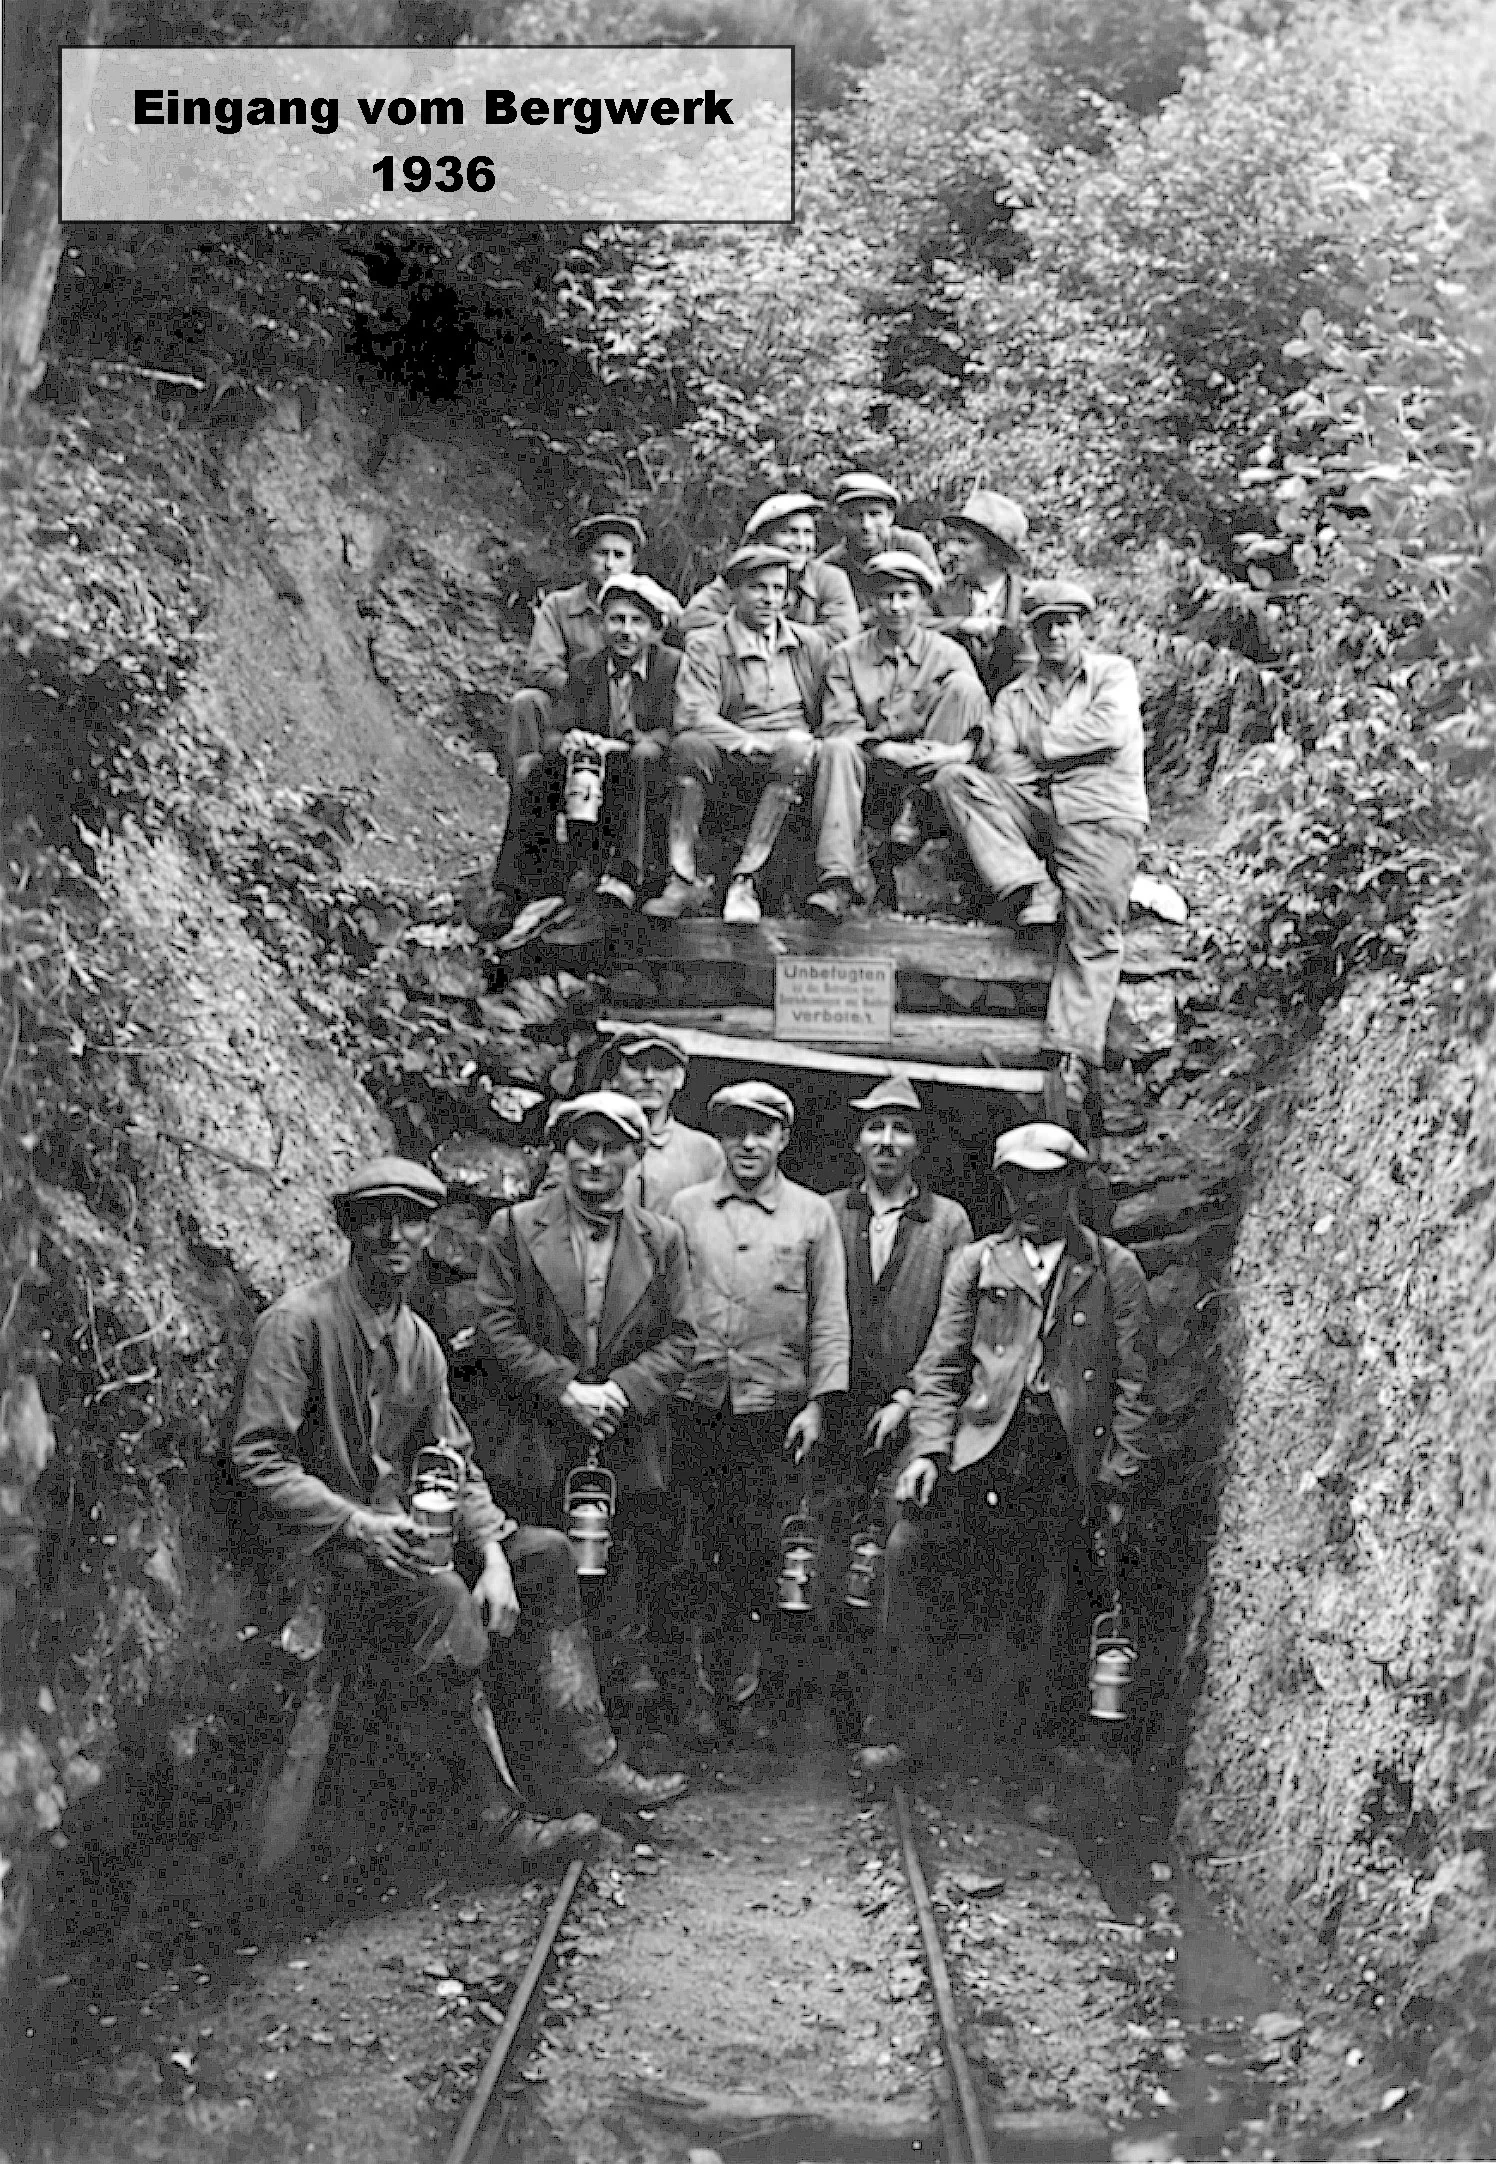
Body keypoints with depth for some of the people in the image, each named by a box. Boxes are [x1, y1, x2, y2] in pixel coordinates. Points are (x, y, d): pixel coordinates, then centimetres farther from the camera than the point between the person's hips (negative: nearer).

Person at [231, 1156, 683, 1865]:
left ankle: (594, 1770, -3)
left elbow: (455, 1461, 11)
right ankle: (504, 1826, -25)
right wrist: (358, 1524, -25)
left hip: (395, 1524, 8)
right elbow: (256, 1460, -18)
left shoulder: (417, 1340, 11)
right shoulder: (298, 1321, -13)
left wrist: (493, 1557, -5)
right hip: (320, 1543, -8)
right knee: (442, 1595, -32)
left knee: (545, 1553, -3)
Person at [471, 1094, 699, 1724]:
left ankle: (639, 1666, 16)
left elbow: (679, 1338, 5)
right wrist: (567, 1390, -12)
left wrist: (620, 1389, -11)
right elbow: (498, 1327, -3)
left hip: (633, 1446, 2)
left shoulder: (662, 1239, 9)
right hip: (539, 1442, -1)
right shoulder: (513, 1228, 3)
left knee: (642, 1572, 2)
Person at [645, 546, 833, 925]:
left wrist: (790, 745, -7)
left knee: (799, 749, -34)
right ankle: (684, 881, -28)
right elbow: (691, 716, -12)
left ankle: (744, 879, -29)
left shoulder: (809, 643, 15)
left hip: (790, 767, 1)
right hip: (731, 768, -1)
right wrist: (759, 742, -20)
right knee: (688, 746, -32)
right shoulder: (706, 646, 4)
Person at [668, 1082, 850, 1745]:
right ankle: (700, 1688, 11)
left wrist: (817, 1402, -3)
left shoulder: (812, 1214, 6)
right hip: (698, 1408, 1)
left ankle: (749, 1689, 12)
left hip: (775, 1410, 0)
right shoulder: (685, 1209, 7)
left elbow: (829, 1318, 4)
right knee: (697, 1554, 2)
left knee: (759, 1557, 2)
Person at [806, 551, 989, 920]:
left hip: (926, 778, 0)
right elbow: (838, 726, -3)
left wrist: (960, 750, -25)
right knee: (836, 749, -32)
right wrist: (887, 750, -21)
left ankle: (910, 820, -22)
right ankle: (836, 879, -37)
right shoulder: (847, 657, 8)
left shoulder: (947, 654, 8)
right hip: (869, 777, 0)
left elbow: (979, 722, -1)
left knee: (963, 685, -15)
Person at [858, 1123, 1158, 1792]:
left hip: (1072, 1453, -1)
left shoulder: (1114, 1269, 9)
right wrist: (929, 1448, -5)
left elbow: (1133, 1383, 6)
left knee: (1061, 1600, -2)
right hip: (982, 1443, 1)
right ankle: (890, 1729, -10)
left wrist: (1117, 1480, -2)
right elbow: (941, 1366, 10)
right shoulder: (975, 1262, 15)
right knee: (907, 1547, -18)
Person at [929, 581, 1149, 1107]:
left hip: (1101, 812, -3)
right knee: (952, 779, -19)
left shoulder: (1113, 672, 15)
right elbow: (998, 762, 5)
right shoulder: (1014, 695, 22)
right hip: (1033, 809, 3)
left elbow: (1113, 729, -6)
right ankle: (1030, 887, -27)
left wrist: (1038, 747, 1)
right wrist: (1069, 756, -6)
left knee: (1092, 934, -17)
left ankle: (1073, 1059, -21)